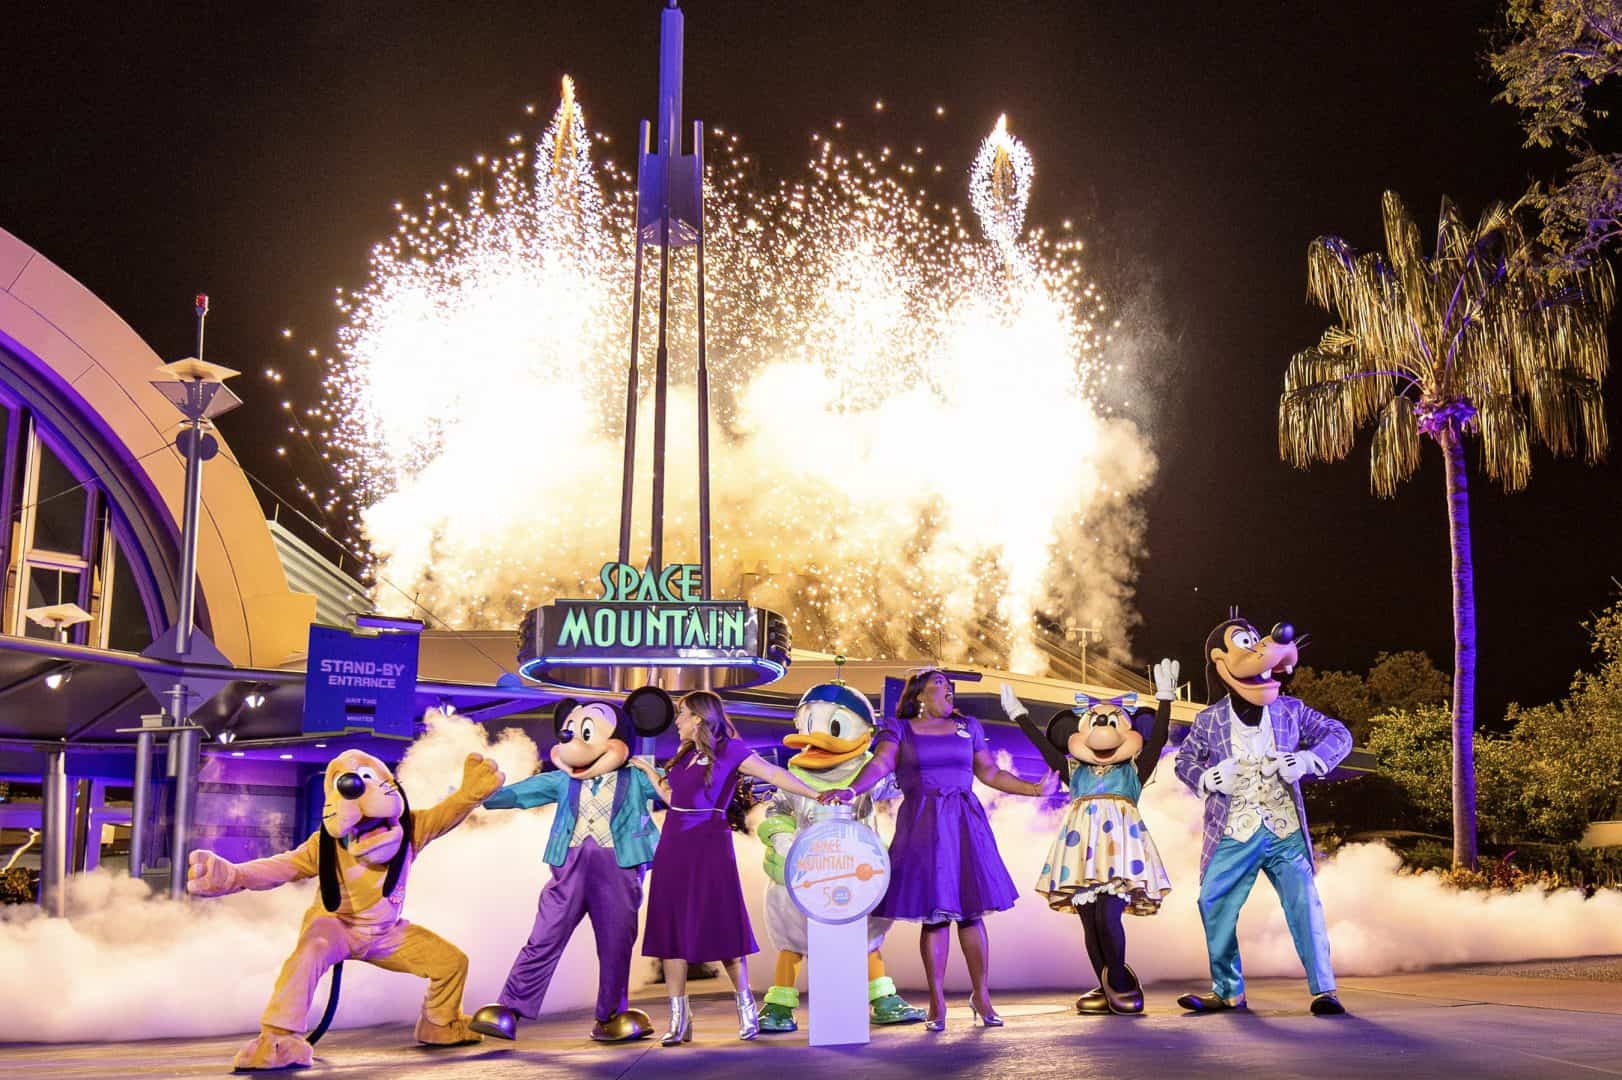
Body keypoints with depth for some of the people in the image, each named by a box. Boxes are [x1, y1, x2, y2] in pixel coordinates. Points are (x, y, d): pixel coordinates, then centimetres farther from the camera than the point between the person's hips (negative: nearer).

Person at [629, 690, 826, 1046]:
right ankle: (678, 1020, 7)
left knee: (721, 927, -3)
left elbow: (773, 774, -10)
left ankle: (746, 1007, 15)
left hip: (709, 847, -6)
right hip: (674, 847, 6)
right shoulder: (685, 754, 15)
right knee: (671, 930, 2)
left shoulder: (729, 750, -4)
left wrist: (816, 795, -17)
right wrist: (645, 767, 26)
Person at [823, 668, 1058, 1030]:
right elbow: (879, 765, -10)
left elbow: (990, 773, 19)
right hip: (921, 827, -2)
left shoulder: (967, 727, 16)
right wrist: (851, 789, -28)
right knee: (934, 915, -3)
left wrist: (1035, 788, 14)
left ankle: (981, 997, 12)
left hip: (965, 825, 3)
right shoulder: (899, 729, 5)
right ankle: (937, 1003, 7)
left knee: (970, 913, 0)